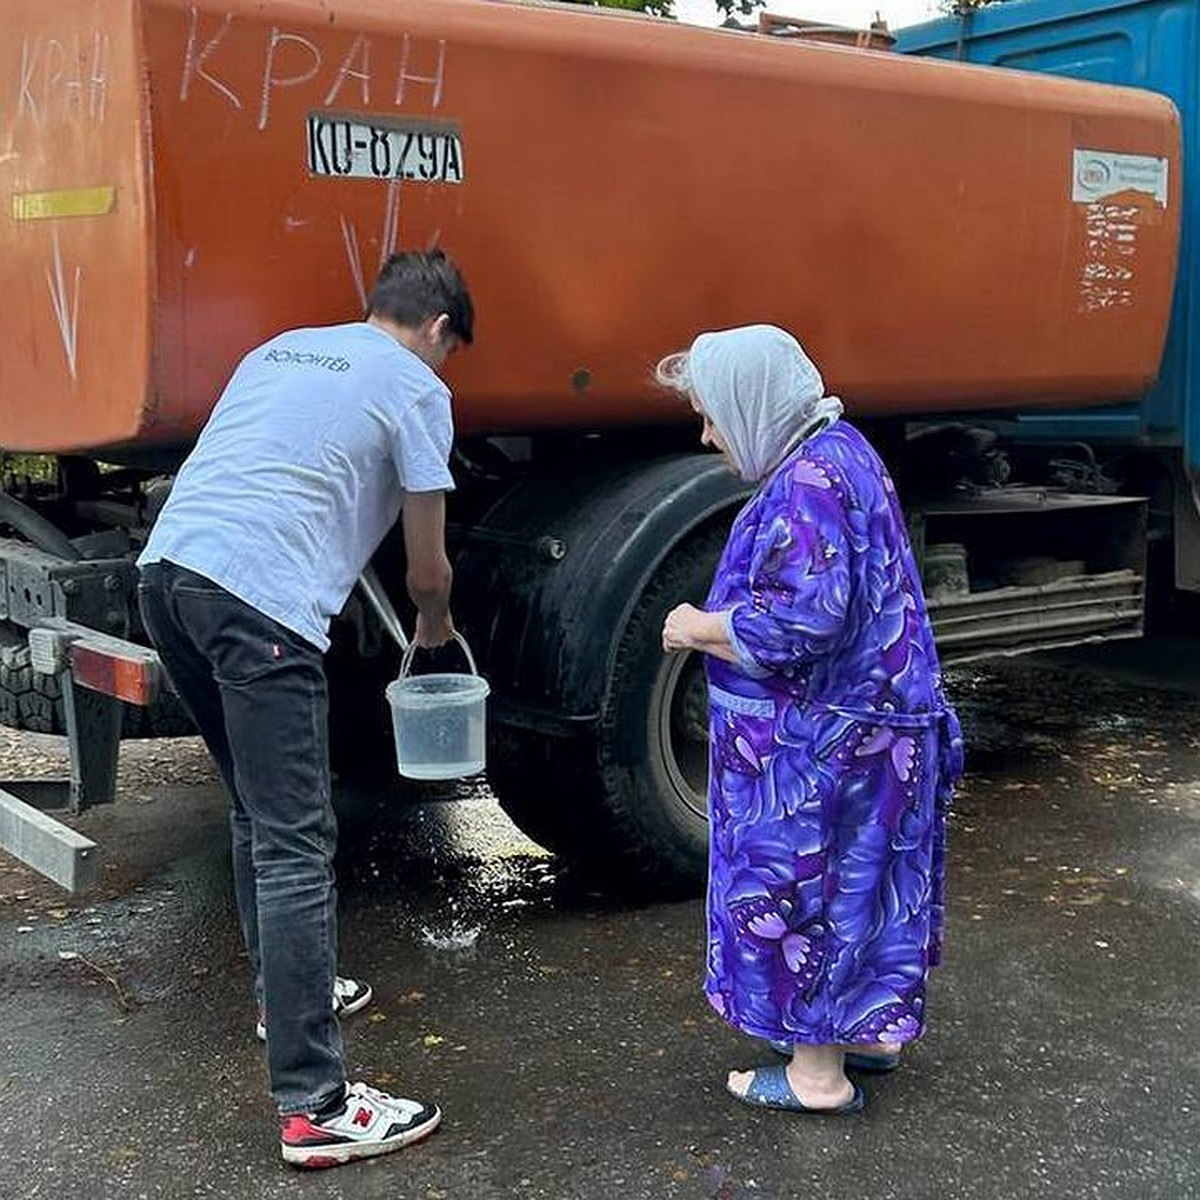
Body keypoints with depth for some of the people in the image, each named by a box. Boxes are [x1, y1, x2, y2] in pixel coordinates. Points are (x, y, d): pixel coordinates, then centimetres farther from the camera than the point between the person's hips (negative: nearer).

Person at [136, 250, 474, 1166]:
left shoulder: (282, 349, 27)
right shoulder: (416, 389, 7)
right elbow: (427, 569, 12)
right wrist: (434, 630, 34)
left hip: (165, 569, 8)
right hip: (258, 602, -8)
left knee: (260, 809, 23)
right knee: (295, 845, -7)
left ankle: (287, 989, 38)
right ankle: (314, 1108, -6)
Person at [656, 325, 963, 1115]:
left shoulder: (806, 485, -23)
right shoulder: (838, 450, 9)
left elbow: (800, 625, -29)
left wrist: (700, 628, -14)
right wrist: (714, 624, 11)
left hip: (819, 746, -10)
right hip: (864, 723, 10)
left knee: (798, 890, 3)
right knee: (856, 880, 20)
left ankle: (817, 1072, 16)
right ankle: (870, 1027, 36)